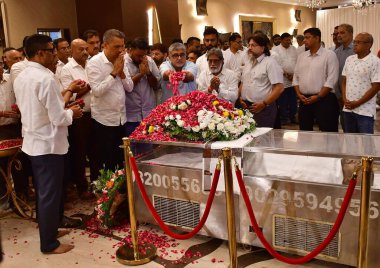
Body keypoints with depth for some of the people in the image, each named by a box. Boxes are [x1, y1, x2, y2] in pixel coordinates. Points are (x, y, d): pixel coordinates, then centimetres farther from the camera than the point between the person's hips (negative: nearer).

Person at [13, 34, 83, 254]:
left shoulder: (21, 77, 7)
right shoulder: (46, 78, -21)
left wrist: (62, 102, 14)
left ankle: (48, 229, 36)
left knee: (42, 192, 20)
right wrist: (71, 113, -3)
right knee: (50, 194, 3)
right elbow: (58, 118, -23)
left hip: (33, 142, 9)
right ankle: (49, 243, 15)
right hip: (48, 144, -9)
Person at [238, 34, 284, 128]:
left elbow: (279, 87, -14)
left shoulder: (270, 62, -7)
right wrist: (240, 97, 5)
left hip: (263, 108, -6)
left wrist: (264, 103, -16)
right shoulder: (248, 63, 15)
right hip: (246, 107, 6)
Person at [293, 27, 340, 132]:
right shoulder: (301, 56, 14)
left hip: (323, 99, -5)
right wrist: (299, 94, 0)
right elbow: (296, 77, 14)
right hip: (304, 100, 6)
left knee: (327, 133, -5)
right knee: (304, 131, 12)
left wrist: (318, 96, -15)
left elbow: (331, 80, -10)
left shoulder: (329, 55, -4)